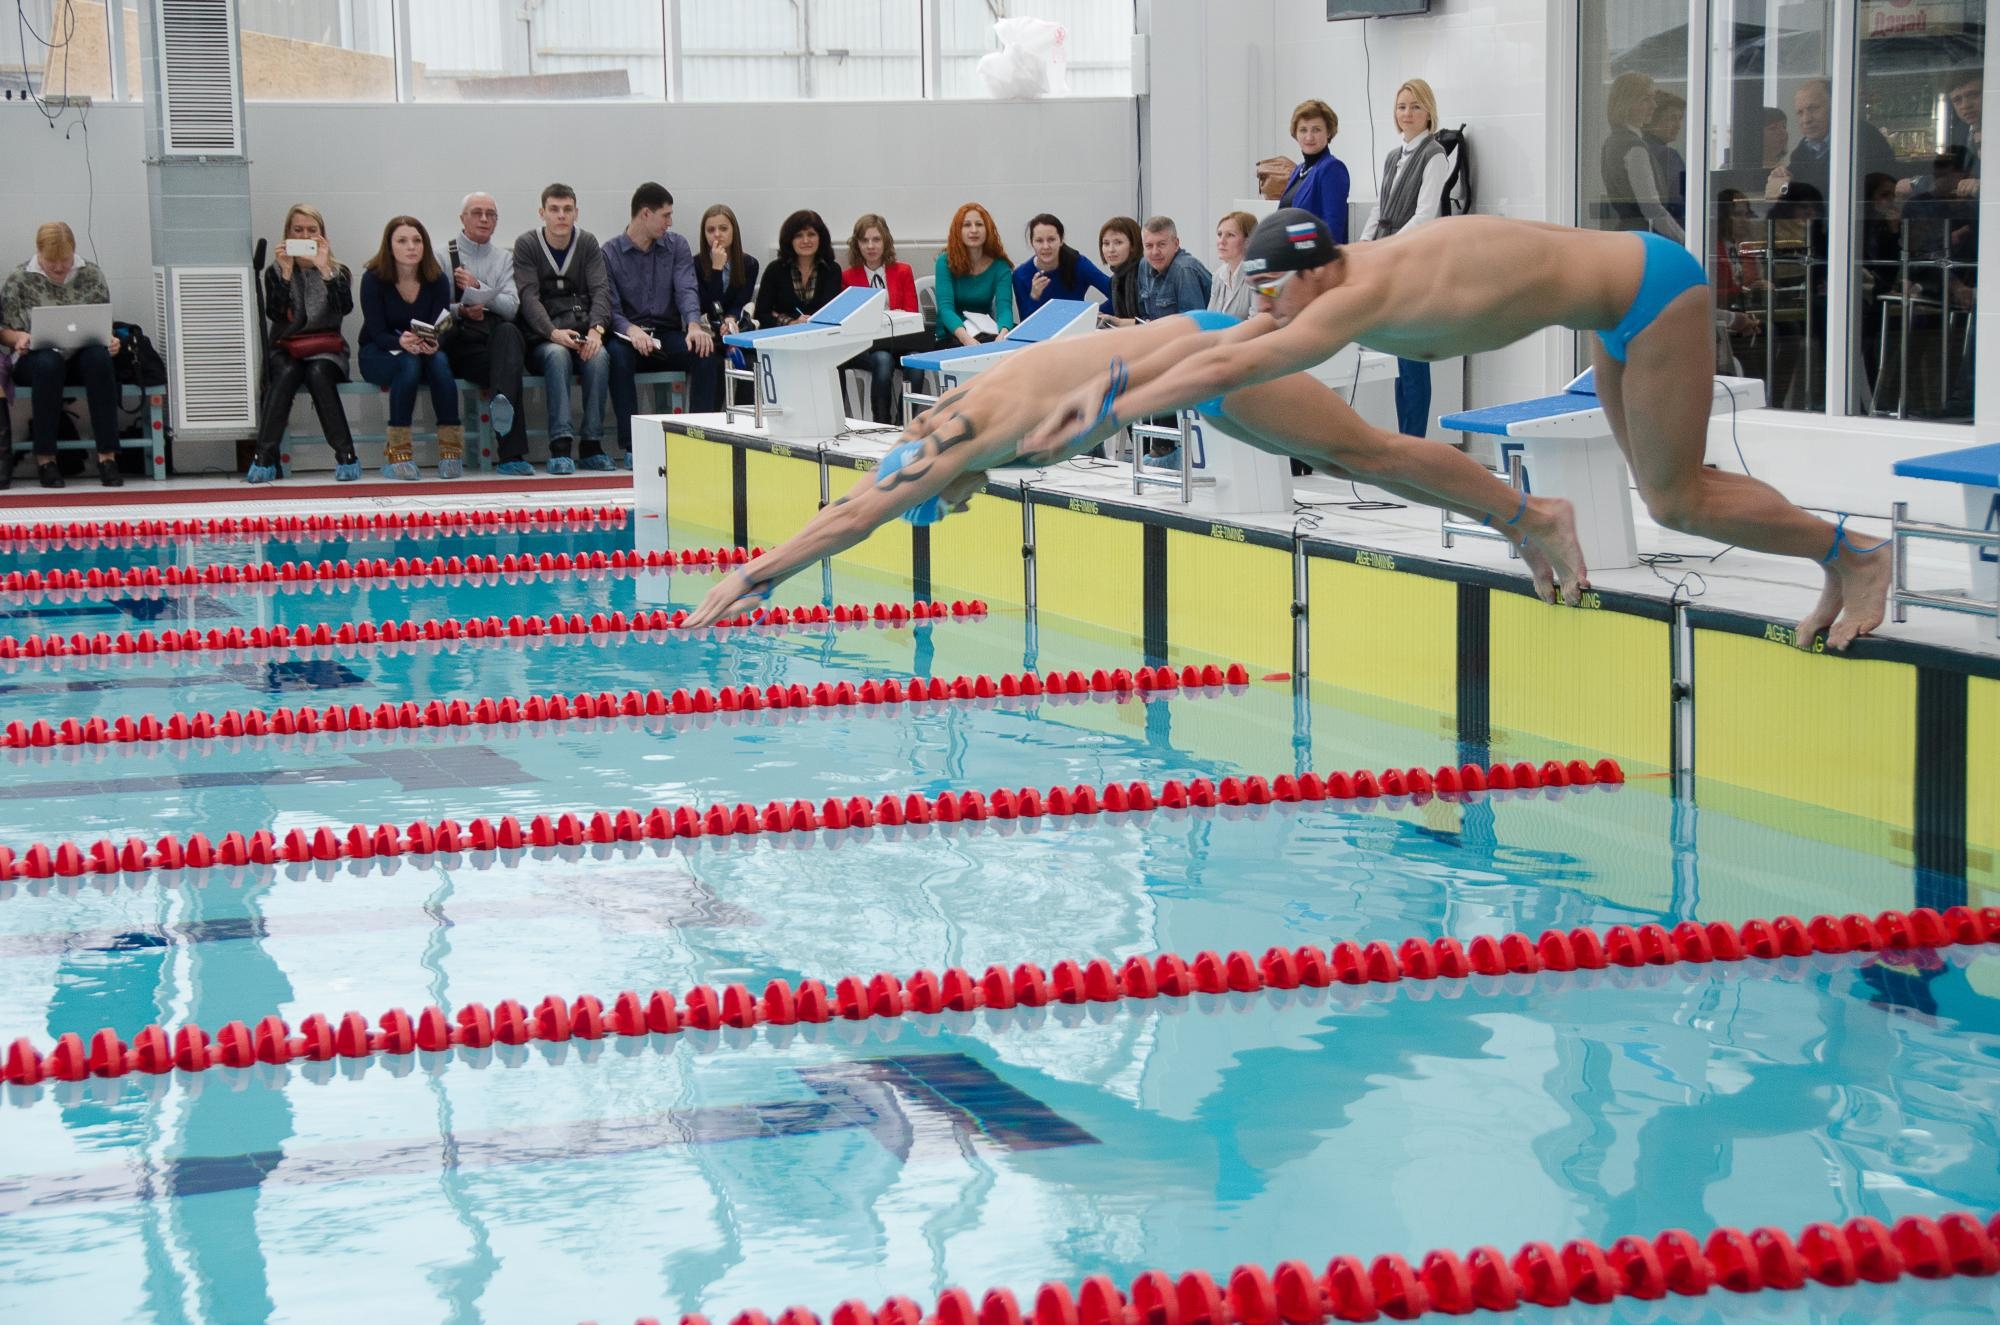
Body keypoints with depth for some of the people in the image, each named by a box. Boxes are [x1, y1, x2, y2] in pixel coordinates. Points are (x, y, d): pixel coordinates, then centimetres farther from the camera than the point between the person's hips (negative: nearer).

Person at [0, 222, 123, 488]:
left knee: (99, 358, -35)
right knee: (48, 363, -39)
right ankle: (45, 458, -32)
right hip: (34, 360, -1)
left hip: (81, 357, 1)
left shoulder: (91, 275, 6)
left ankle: (107, 456, -36)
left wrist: (111, 341, -11)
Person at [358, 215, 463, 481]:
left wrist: (432, 344, -36)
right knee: (409, 364, -36)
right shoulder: (373, 278, -12)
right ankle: (397, 450, -36)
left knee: (440, 361, -33)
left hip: (426, 352, 2)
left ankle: (450, 447, -30)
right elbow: (377, 333, -17)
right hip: (378, 354, -2)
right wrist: (401, 342, -39)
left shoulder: (438, 280, -5)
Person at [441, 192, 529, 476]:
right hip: (460, 341, -2)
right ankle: (512, 454, -41)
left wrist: (478, 288, -7)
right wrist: (462, 311, -15)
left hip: (497, 333, 2)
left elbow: (511, 307, 7)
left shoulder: (504, 258, 24)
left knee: (508, 332, -37)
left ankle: (502, 402, -61)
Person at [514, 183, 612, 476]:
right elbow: (529, 298, -8)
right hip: (542, 337, -2)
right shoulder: (526, 245, 3)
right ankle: (560, 444, -41)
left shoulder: (588, 243, 10)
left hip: (585, 332, 2)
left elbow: (601, 290, -1)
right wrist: (553, 333, -25)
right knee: (558, 355, -35)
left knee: (599, 356, -32)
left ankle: (593, 443, -27)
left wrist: (597, 329, -21)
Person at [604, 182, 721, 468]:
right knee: (617, 355, -37)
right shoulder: (610, 253, 2)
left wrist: (694, 325, -25)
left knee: (708, 354, -28)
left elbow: (686, 290, -4)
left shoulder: (676, 246, 11)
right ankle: (631, 445, -34)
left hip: (668, 336, 2)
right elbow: (610, 309, -6)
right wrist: (631, 330, -30)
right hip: (629, 335, -2)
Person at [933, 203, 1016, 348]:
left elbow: (1004, 307, -15)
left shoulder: (1000, 266, -1)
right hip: (951, 336, -2)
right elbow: (945, 307, -17)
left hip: (986, 335, 2)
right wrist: (966, 338, -38)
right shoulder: (945, 262, -6)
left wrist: (1002, 336, -40)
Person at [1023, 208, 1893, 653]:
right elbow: (1219, 343, 5)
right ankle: (1840, 568, 25)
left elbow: (1223, 370, -30)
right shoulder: (1347, 291, -1)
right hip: (1623, 293, 9)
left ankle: (1855, 557, 11)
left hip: (1653, 291, -9)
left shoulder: (1361, 297, -27)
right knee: (1662, 484, 15)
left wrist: (1102, 421, -28)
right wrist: (1110, 385, -2)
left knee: (1676, 499, -4)